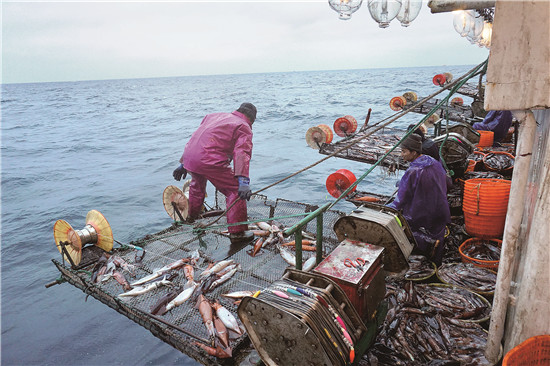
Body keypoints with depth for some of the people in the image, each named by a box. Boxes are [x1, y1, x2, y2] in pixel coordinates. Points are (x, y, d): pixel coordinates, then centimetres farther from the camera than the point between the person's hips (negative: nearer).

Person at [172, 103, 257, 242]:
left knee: (197, 185, 34)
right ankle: (237, 232, 0)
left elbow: (194, 138, 31)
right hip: (211, 161, -8)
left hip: (189, 157, 8)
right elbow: (241, 153, -13)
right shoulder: (244, 128, 6)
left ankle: (191, 216, 55)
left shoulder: (214, 116, 29)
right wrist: (244, 181, -23)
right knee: (235, 191, 1)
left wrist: (183, 164, 36)